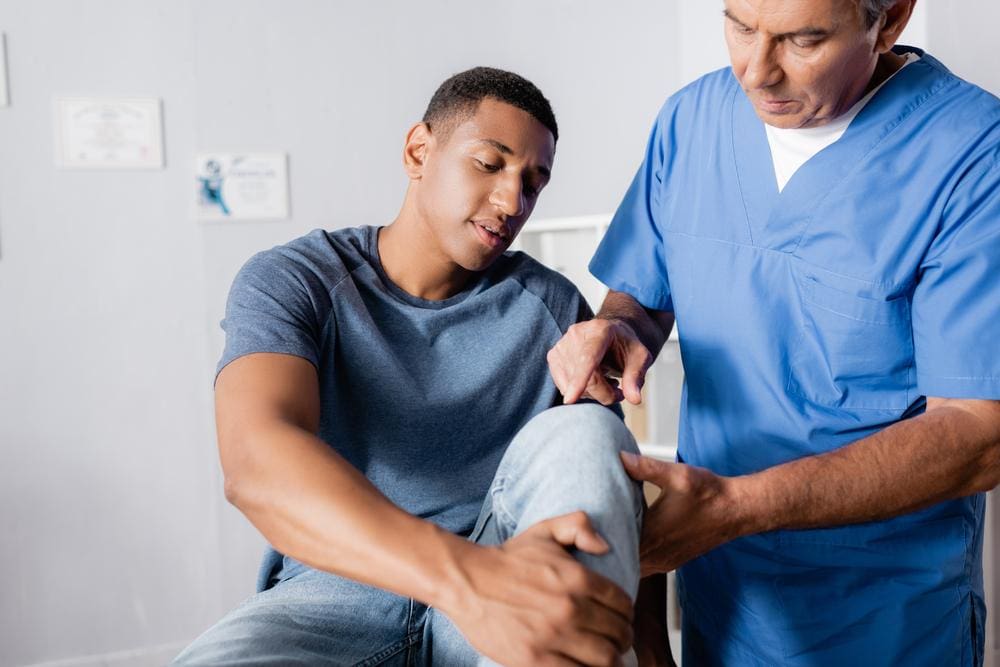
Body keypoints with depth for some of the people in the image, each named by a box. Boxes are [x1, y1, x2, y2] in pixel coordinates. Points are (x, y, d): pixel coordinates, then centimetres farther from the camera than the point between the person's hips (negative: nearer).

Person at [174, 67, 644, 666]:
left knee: (578, 433, -24)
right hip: (335, 588, -2)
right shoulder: (290, 283, -5)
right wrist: (464, 575, -41)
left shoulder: (551, 306, 3)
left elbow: (617, 474, 6)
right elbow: (256, 464, -24)